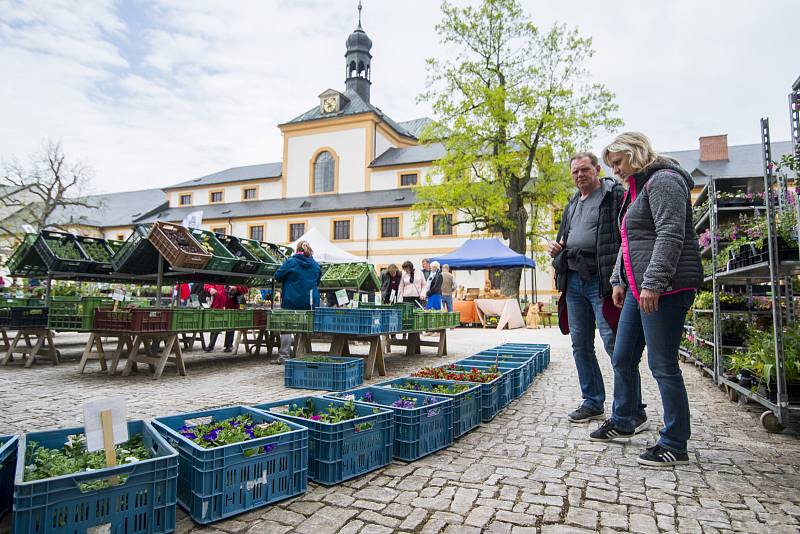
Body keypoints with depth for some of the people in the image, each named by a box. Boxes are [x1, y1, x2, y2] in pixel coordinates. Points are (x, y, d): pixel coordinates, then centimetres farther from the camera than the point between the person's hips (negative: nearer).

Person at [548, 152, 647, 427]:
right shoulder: (573, 204, 21)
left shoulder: (615, 195, -2)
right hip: (573, 280, 8)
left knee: (614, 342, -9)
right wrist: (555, 248, 7)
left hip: (601, 280, -7)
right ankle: (593, 402, 23)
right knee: (580, 344, 10)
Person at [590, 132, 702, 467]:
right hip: (638, 288, 10)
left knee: (663, 365, -4)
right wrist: (619, 280, 20)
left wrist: (653, 283, -24)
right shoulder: (636, 189, 22)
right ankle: (622, 422, 31)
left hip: (665, 288, -10)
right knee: (622, 358, 15)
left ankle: (675, 445, 9)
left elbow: (670, 237, -19)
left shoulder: (663, 181, -9)